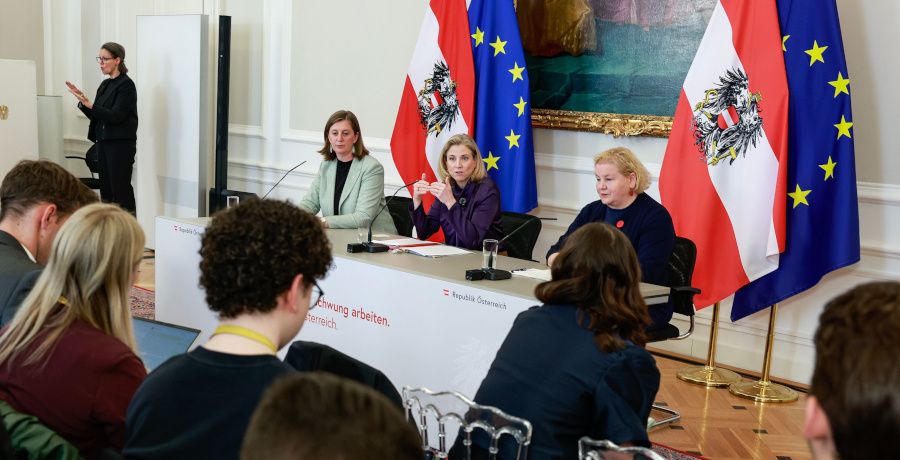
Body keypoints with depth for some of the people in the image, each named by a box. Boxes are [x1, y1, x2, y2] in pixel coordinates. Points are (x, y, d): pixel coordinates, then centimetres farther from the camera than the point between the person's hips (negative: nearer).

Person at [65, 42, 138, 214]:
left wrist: (88, 103, -22)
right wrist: (82, 101, 2)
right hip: (103, 142, 8)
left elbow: (116, 116, -18)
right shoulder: (105, 85, 15)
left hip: (120, 143, -8)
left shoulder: (126, 85, -9)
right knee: (106, 190, 8)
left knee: (121, 189, -9)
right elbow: (96, 115, 17)